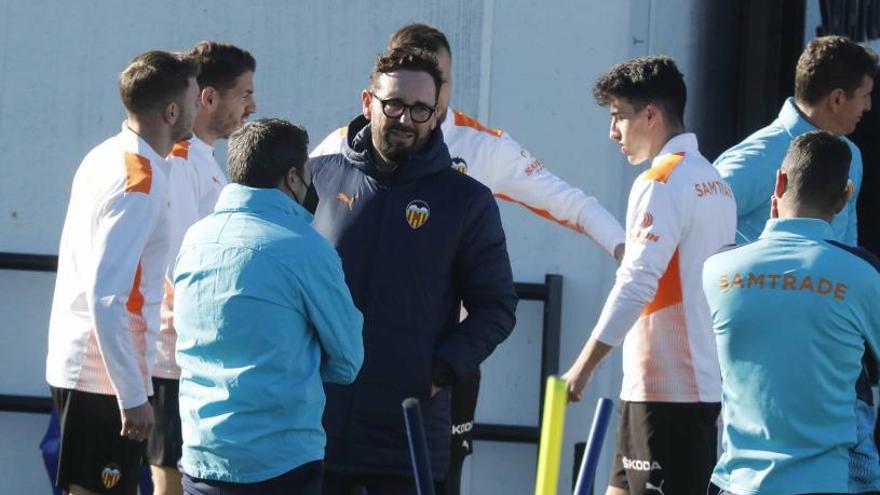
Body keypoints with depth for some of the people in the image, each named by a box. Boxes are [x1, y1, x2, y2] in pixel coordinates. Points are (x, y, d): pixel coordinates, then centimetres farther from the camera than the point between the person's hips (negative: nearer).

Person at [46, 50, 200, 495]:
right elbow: (107, 299, -25)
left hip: (73, 362, 9)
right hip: (105, 376, -9)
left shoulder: (104, 156, 9)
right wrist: (133, 396, -22)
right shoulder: (140, 183, -20)